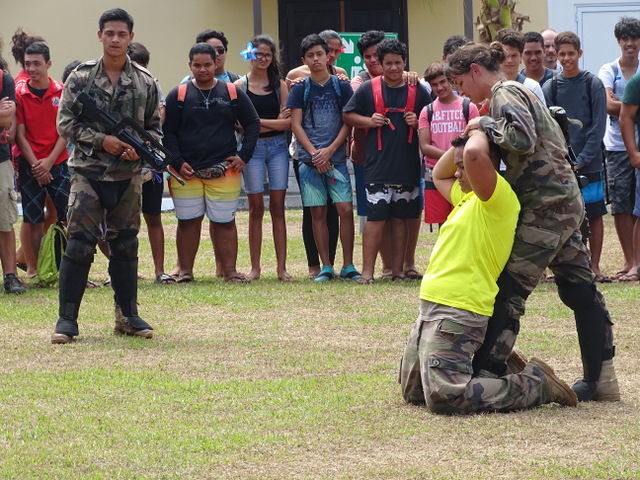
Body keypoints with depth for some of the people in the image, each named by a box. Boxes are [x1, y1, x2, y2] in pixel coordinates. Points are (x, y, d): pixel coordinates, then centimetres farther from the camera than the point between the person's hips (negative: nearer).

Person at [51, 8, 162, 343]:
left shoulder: (145, 83, 5)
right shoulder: (80, 78, -1)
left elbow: (155, 127, 11)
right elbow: (65, 123, -2)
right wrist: (101, 140, -13)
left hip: (128, 176, 3)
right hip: (88, 173, -3)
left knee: (126, 246, 10)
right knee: (79, 246, -6)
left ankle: (127, 316, 20)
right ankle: (67, 319, -1)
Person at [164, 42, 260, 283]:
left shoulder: (233, 92, 7)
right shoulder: (178, 95, 4)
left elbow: (253, 123, 11)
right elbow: (167, 132, 4)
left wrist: (244, 155, 1)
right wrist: (177, 163, -6)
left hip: (224, 171, 0)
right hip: (186, 171, 0)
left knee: (225, 222, 1)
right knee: (188, 221, 2)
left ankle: (230, 270, 5)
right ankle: (185, 271, 9)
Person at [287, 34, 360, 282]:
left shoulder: (342, 86, 6)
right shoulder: (300, 89, 7)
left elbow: (348, 123, 3)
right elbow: (296, 125, 3)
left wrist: (330, 150, -9)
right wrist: (314, 153, -8)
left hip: (336, 158, -1)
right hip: (309, 160, 1)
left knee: (345, 209, -9)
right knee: (318, 213, 2)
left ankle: (348, 266, -2)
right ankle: (325, 267, 8)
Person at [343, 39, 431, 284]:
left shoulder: (418, 91, 7)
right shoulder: (368, 89, 3)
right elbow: (348, 115, 10)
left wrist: (418, 123, -7)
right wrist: (369, 121, -8)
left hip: (407, 167, 2)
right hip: (377, 167, -2)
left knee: (400, 218, 8)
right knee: (376, 217, -8)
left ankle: (398, 270, 14)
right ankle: (367, 271, -6)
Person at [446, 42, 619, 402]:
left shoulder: (505, 94, -8)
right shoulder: (520, 92, 21)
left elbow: (523, 139, -23)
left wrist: (485, 125, -11)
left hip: (545, 207, -10)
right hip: (567, 201, 10)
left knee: (508, 292, -10)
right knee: (581, 290, 13)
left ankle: (487, 375, -12)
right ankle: (601, 379, 18)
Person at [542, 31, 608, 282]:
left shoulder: (593, 84, -1)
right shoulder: (550, 87, 4)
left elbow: (598, 126, -5)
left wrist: (582, 160, -12)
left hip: (589, 163, -1)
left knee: (595, 214, 2)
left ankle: (594, 267, 9)